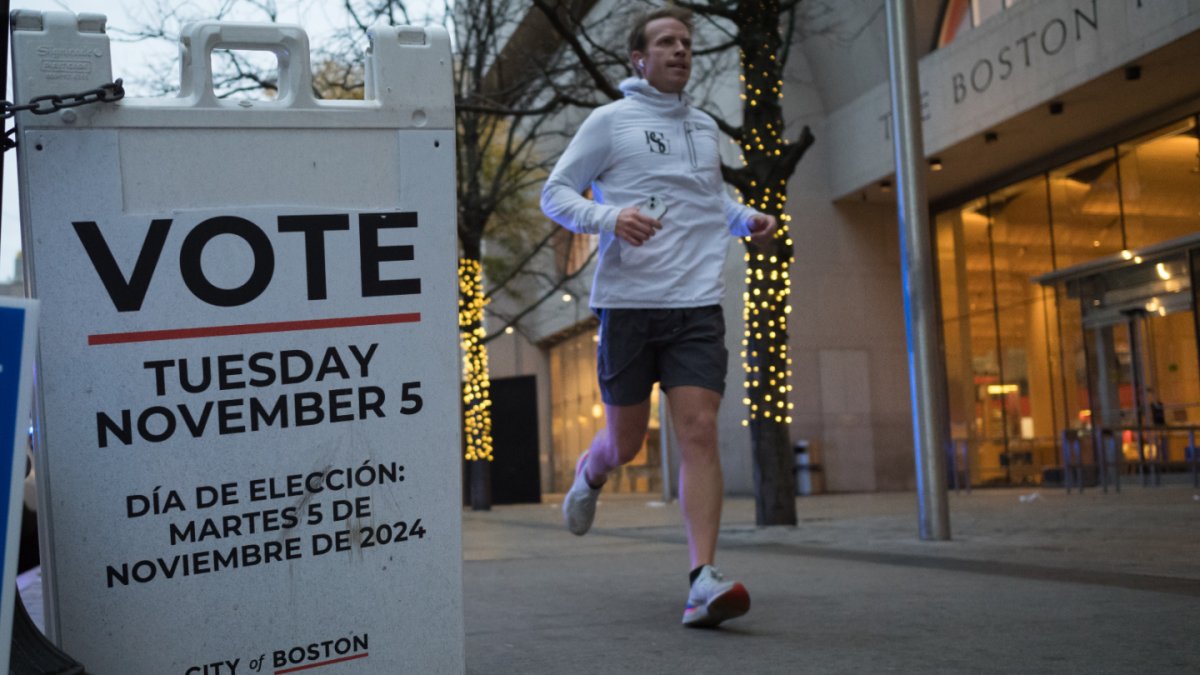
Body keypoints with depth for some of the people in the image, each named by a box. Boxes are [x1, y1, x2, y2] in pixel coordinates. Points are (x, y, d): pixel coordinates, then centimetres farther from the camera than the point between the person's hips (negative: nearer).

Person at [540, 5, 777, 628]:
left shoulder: (704, 126, 17)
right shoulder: (609, 121, 2)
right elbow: (554, 192, 2)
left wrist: (746, 219, 12)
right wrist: (609, 216, -17)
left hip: (697, 302, 3)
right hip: (627, 300, -3)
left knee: (700, 431, -12)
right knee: (626, 441, 8)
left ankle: (704, 583, -15)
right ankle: (589, 475, 45)